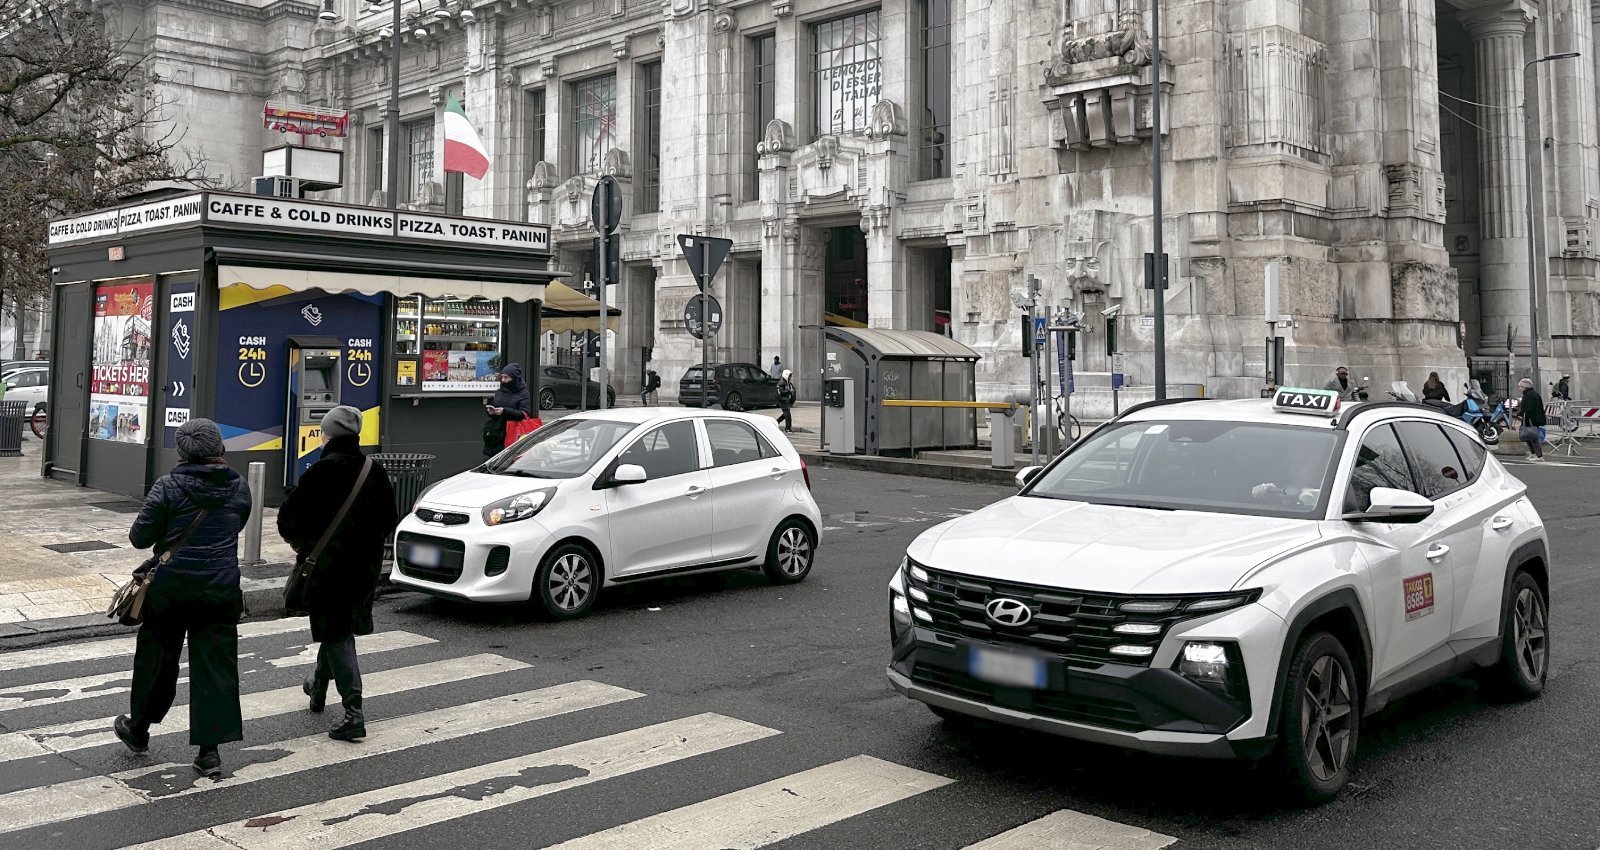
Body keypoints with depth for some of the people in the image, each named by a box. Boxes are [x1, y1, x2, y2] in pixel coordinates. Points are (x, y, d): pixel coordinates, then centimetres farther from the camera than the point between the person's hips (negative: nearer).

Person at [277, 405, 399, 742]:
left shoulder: (322, 471, -15)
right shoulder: (375, 471, 1)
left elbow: (289, 516, -13)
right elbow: (390, 521, 8)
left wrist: (299, 544, 6)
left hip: (327, 565, -6)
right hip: (365, 566, 6)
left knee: (337, 635, -2)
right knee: (338, 627, 24)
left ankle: (353, 713, -9)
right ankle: (318, 688, 45)